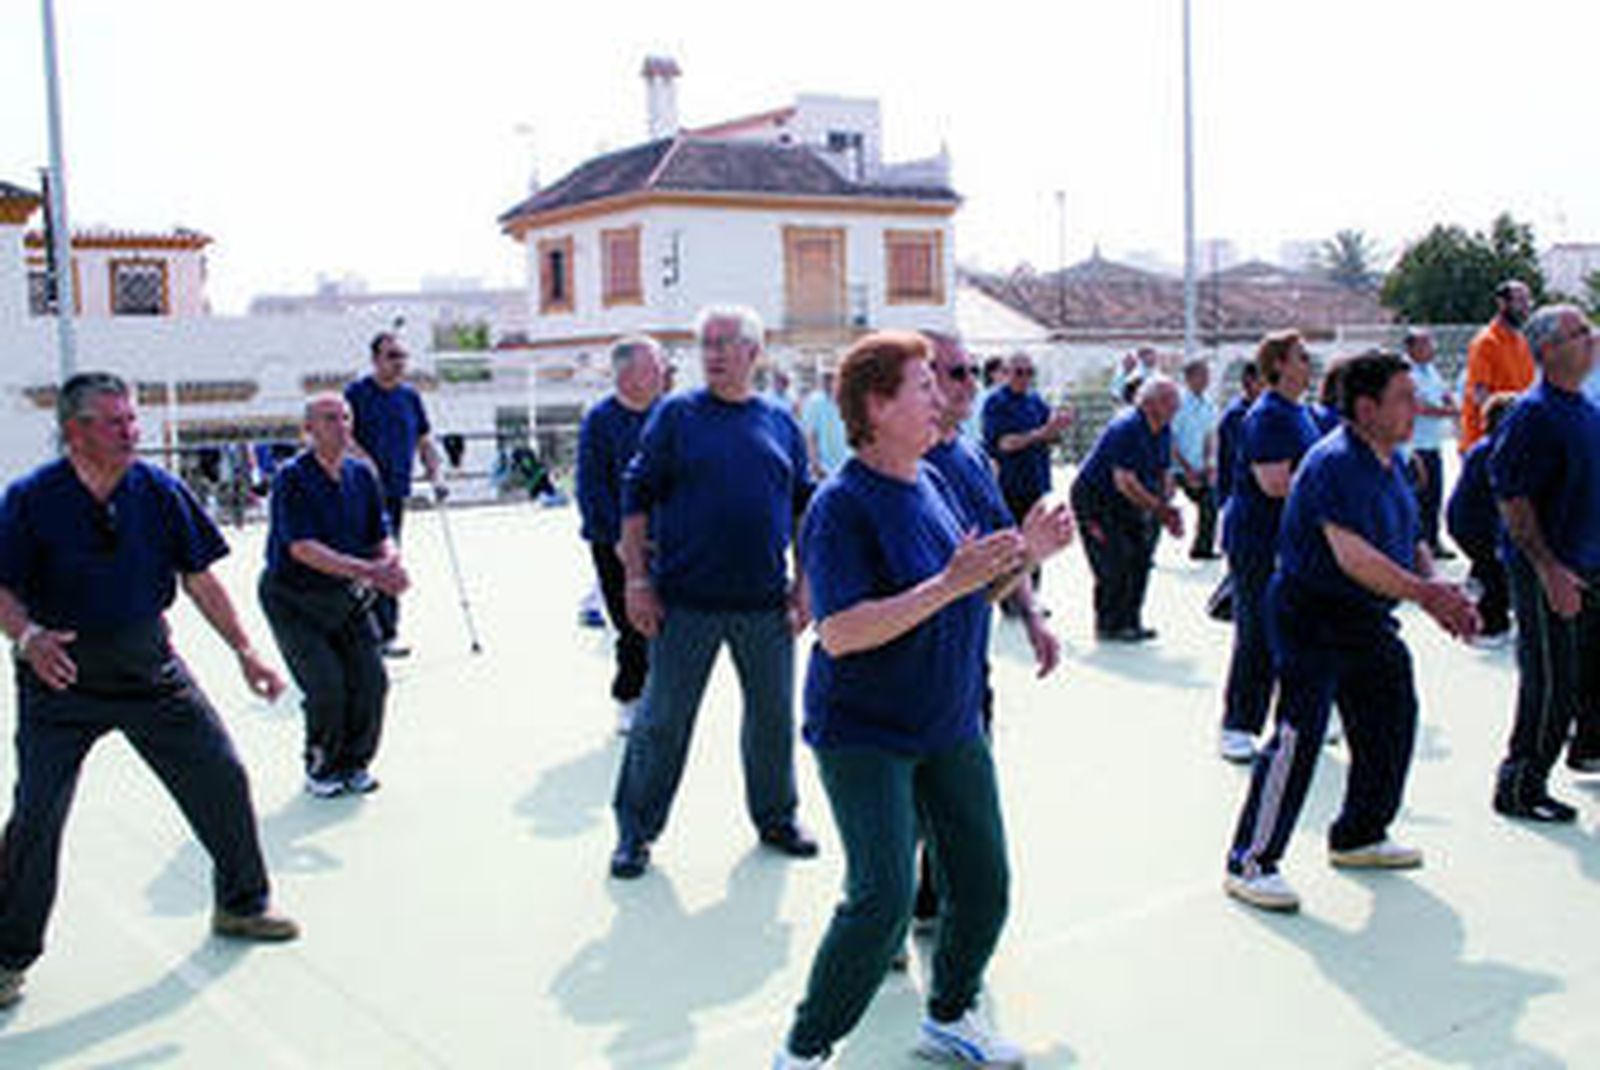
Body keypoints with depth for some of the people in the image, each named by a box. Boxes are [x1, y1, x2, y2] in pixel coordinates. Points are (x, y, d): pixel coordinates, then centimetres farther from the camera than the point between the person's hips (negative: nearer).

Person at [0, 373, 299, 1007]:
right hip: (63, 679, -3)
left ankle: (240, 906, 27)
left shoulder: (158, 491, -6)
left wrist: (244, 651, -1)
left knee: (222, 779, 5)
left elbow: (199, 578, 1)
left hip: (151, 671, 3)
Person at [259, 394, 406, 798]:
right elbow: (301, 547, -26)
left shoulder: (362, 475, 1)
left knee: (371, 678, -5)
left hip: (348, 598, 5)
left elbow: (381, 535, 6)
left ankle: (354, 763, 16)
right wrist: (365, 570, -33)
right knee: (326, 684, -14)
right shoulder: (292, 478, -16)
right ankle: (320, 768, 11)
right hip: (293, 600, -5)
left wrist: (390, 561, -19)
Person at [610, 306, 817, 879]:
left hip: (765, 601, 3)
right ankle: (636, 830, 18)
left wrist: (803, 585, 6)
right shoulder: (675, 414, -1)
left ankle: (775, 816, 31)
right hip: (686, 600, -3)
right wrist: (637, 580, -8)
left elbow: (804, 509, 12)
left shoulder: (780, 422, 8)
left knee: (774, 715, 12)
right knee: (663, 718, 4)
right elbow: (637, 499, -2)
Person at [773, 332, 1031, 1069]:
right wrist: (949, 584, -29)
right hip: (864, 733, -7)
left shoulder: (933, 483, 6)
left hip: (951, 725, 8)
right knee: (883, 900, -13)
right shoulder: (842, 505, -18)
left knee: (984, 883, 11)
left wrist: (1022, 556, 2)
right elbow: (840, 634, -27)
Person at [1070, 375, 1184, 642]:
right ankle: (1109, 625, 0)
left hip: (1123, 504, 9)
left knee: (1140, 558, 5)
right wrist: (1160, 508, -26)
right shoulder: (1126, 428, -25)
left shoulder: (1163, 431, 3)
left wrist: (1168, 509, -8)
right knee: (1114, 564, -12)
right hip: (1094, 500, -9)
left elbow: (1164, 473, 9)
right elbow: (1124, 482, -29)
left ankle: (1130, 622, 15)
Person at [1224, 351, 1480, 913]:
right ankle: (1249, 863, -3)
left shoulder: (1387, 462, 10)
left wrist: (1439, 588, 0)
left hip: (1369, 621, 10)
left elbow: (1409, 540, 17)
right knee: (1298, 736, -12)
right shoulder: (1336, 464, -20)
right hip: (1313, 617, -10)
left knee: (1389, 727, 17)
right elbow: (1353, 556, -29)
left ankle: (1359, 837, 36)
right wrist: (1425, 593, -28)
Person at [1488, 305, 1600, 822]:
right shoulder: (1533, 413, -17)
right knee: (1551, 685, -4)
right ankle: (1520, 788, 8)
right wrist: (1549, 569, -24)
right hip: (1546, 571, -9)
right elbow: (1510, 497, -21)